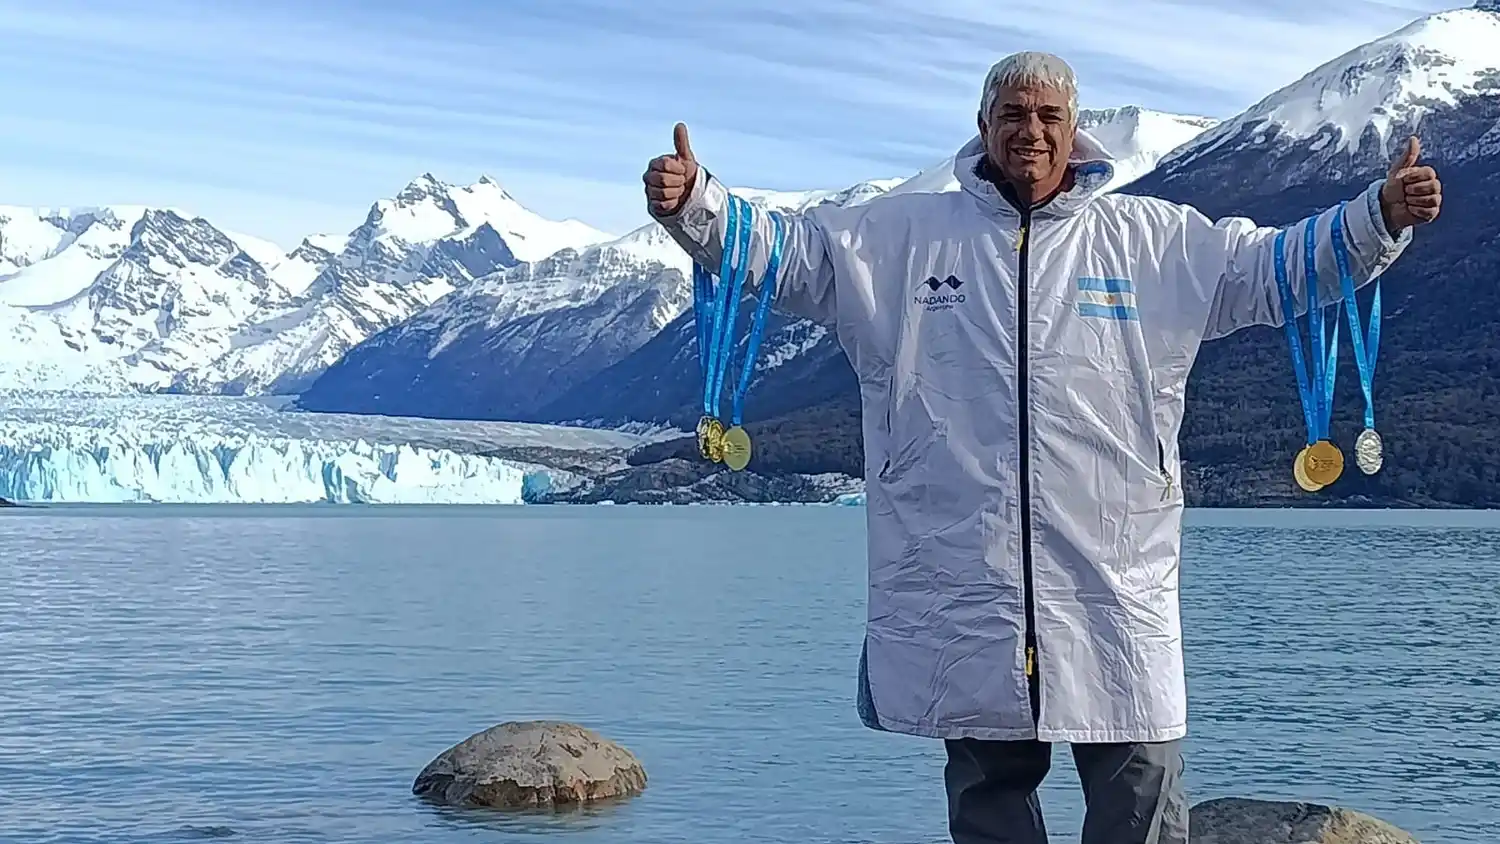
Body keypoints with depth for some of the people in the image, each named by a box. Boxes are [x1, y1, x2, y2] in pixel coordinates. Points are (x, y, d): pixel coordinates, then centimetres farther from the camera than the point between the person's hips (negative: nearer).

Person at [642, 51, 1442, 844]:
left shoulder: (1150, 238, 8)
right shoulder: (903, 236, 8)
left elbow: (1278, 267, 8)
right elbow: (781, 253, 6)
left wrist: (1382, 214, -6)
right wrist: (691, 204, -10)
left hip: (1115, 580, 0)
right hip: (959, 580, 1)